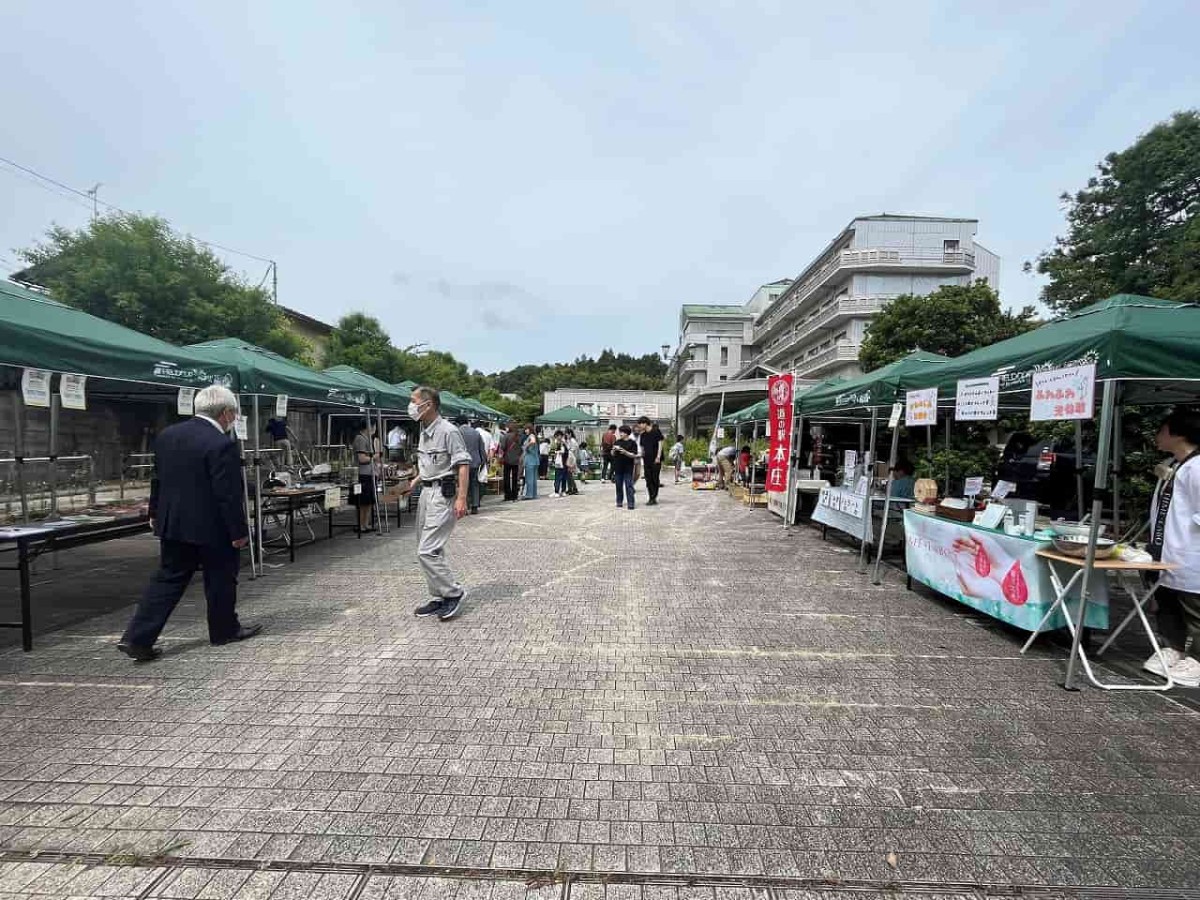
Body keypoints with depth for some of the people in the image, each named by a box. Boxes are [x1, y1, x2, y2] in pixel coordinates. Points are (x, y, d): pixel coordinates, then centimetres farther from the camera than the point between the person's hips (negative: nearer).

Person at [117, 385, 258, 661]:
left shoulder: (167, 435, 5)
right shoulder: (222, 444, -21)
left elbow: (158, 479, 14)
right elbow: (229, 494, -21)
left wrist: (156, 513, 24)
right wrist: (239, 531, -14)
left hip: (172, 522, 7)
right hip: (211, 526, -7)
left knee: (168, 578, 15)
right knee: (220, 579, 10)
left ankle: (137, 638, 11)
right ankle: (224, 630, 25)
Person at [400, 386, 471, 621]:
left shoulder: (448, 431, -14)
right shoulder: (424, 432, 14)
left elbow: (463, 465, -18)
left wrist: (461, 498, -24)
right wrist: (414, 482, 15)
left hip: (442, 494, -10)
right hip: (426, 492, 10)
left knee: (427, 551, -12)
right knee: (430, 550, 14)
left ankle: (453, 592, 4)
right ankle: (440, 597, 25)